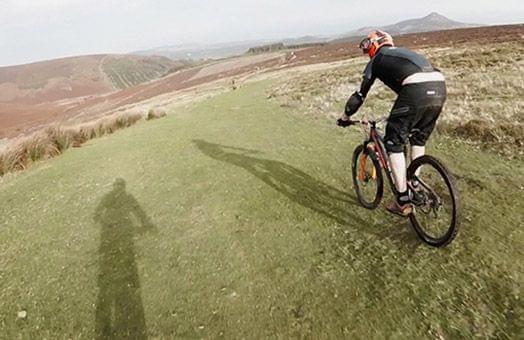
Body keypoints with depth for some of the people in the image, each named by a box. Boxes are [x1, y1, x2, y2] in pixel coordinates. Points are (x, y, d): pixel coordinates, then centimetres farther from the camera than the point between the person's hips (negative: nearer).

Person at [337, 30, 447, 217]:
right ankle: (415, 186, 34)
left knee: (394, 143, 6)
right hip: (439, 87, 7)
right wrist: (399, 114, 59)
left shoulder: (377, 60, 19)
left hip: (416, 90, -7)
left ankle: (403, 201, 9)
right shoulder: (403, 53, 38)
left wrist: (345, 117, 34)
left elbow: (360, 94, 20)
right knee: (419, 139, 27)